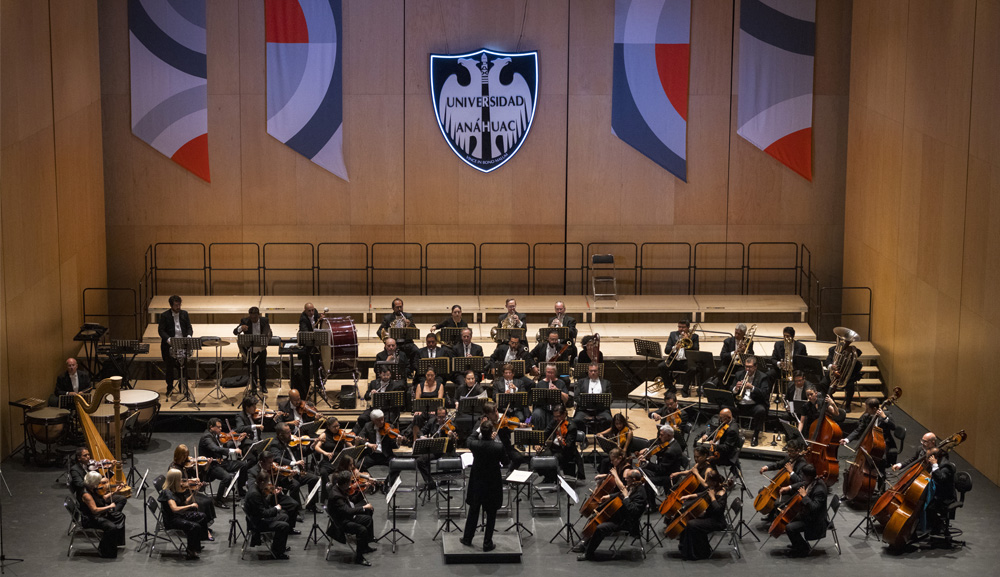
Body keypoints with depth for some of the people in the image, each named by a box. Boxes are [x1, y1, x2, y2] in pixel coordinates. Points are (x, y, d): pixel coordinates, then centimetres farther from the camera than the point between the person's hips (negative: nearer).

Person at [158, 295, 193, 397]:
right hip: (169, 346, -2)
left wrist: (188, 335, -13)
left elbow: (189, 327, 9)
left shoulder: (184, 314, 8)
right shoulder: (164, 316, -2)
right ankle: (170, 388, 14)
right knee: (169, 367, 3)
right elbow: (161, 330, -7)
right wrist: (168, 339, -23)